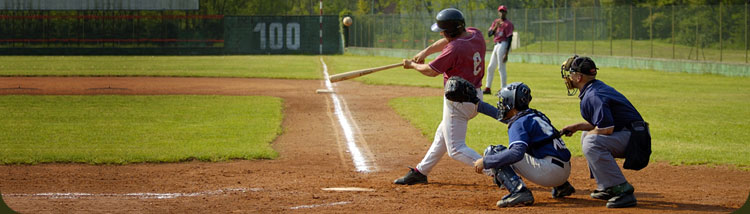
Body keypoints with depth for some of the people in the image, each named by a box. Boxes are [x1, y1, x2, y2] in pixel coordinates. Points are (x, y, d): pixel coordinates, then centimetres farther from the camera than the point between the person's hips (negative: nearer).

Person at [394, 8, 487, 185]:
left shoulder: (455, 49, -25)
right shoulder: (476, 35, -1)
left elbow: (431, 71, -13)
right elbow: (448, 41, 18)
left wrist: (413, 65, 5)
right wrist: (426, 52, 12)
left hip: (458, 101, -10)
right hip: (475, 96, 10)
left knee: (456, 149, -6)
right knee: (442, 135, 24)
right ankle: (421, 172, 39)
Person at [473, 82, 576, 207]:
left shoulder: (519, 123, -7)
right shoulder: (534, 115, 22)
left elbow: (517, 153, -24)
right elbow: (499, 114, 37)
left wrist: (485, 162, -18)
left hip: (549, 171, -9)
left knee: (493, 152, -6)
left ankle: (519, 192, -24)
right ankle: (562, 187, 28)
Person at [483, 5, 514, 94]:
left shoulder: (508, 24, -9)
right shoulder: (496, 22, 14)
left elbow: (509, 39, -14)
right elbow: (489, 33, 7)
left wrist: (506, 54, -20)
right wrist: (495, 27, -13)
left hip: (503, 45, -9)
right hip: (496, 46, 9)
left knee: (501, 68, -11)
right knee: (490, 67, 13)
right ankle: (488, 88, 23)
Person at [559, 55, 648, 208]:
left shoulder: (592, 97, -19)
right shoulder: (597, 87, 15)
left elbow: (607, 128, -27)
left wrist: (588, 133, -8)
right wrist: (576, 127, 16)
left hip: (633, 137, -11)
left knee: (591, 142, -30)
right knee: (587, 135, 27)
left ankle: (622, 191, -30)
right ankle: (607, 188, 19)